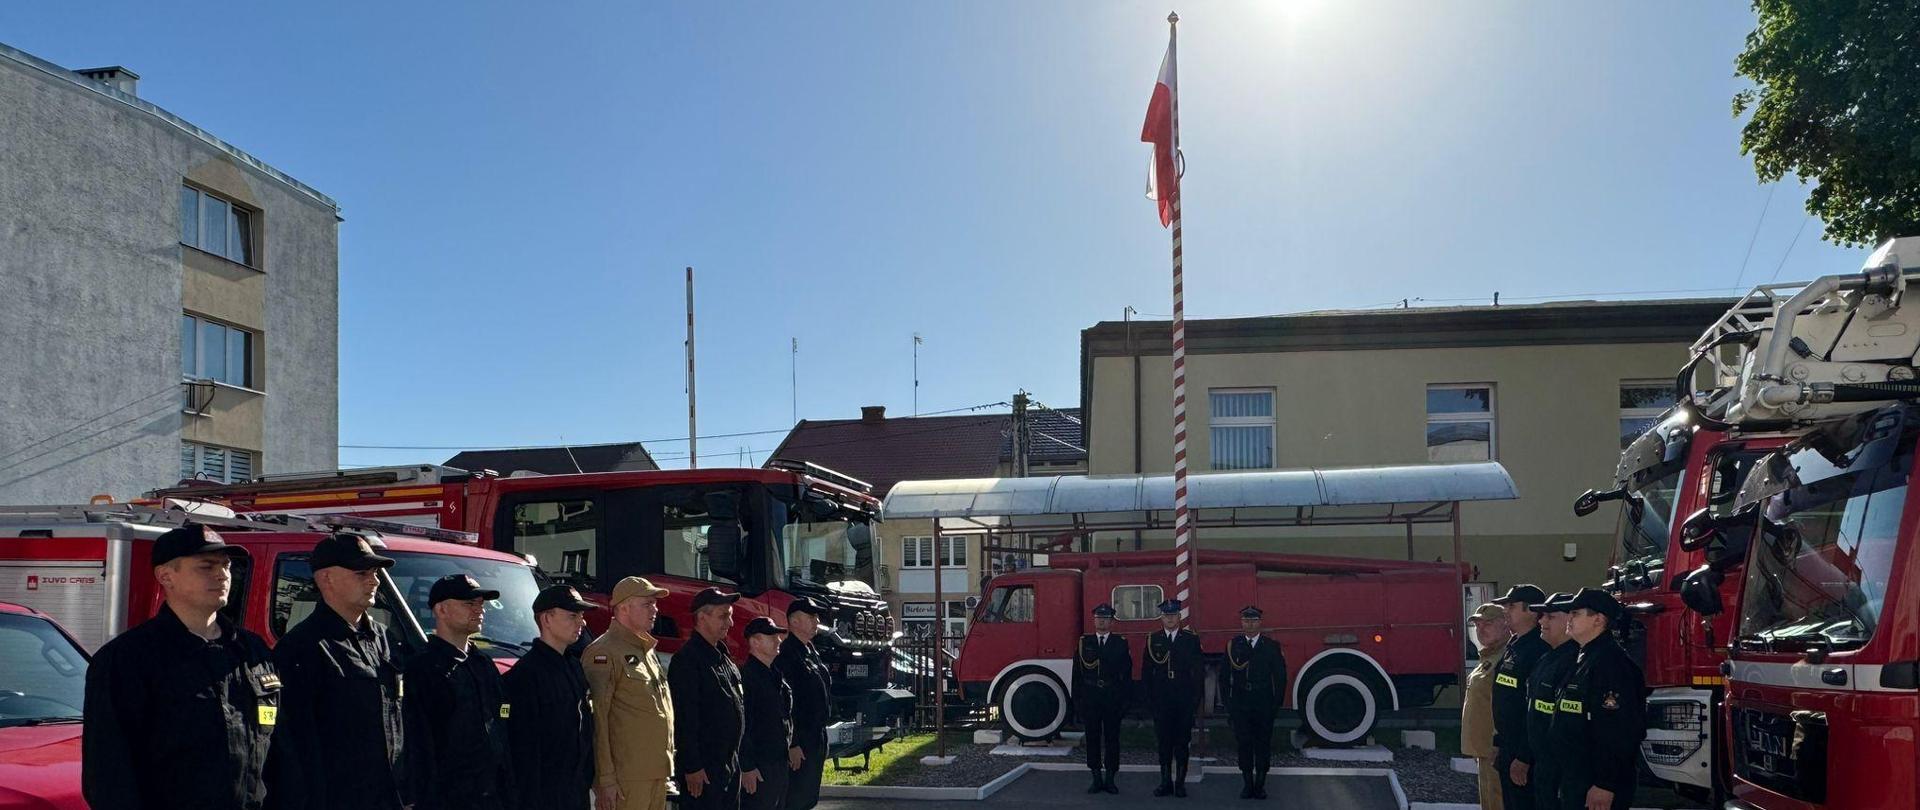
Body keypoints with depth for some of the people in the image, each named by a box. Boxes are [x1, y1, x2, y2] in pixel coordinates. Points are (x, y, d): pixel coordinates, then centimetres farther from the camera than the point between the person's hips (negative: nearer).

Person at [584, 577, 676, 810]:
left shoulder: (647, 650, 18)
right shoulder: (603, 653, -11)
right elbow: (596, 720, -15)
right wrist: (605, 779, -19)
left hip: (657, 773, 8)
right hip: (626, 778, -8)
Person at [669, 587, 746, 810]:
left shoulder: (722, 656, 14)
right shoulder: (687, 659, -16)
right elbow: (685, 718, -21)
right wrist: (692, 767, -23)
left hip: (729, 764, 9)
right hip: (703, 768, -9)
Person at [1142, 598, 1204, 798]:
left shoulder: (1191, 639, 3)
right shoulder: (1153, 640, 6)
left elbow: (1199, 670, 3)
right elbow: (1146, 671, 7)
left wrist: (1195, 698, -3)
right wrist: (1149, 697, 0)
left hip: (1184, 700, -1)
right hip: (1160, 700, 1)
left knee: (1182, 742, 2)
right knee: (1164, 742, 4)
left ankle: (1180, 782, 8)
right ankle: (1166, 781, 11)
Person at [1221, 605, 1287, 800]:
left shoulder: (1272, 647, 4)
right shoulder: (1232, 645, 5)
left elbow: (1280, 677, 6)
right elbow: (1225, 677, 6)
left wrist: (1277, 703, -1)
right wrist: (1228, 702, 1)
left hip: (1264, 705, 0)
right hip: (1240, 705, 0)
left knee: (1263, 744, 3)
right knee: (1244, 744, 1)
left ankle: (1260, 784, 11)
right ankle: (1247, 783, 8)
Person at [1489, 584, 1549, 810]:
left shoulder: (1538, 651, -19)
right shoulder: (1512, 649, 12)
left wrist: (1524, 758, -22)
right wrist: (1498, 743, 18)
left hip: (1526, 754, -10)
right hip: (1508, 750, 10)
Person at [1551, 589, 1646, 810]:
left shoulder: (1611, 662, -17)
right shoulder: (1583, 659, 15)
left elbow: (1616, 732, -23)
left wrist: (1605, 785, -25)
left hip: (1597, 789, -10)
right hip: (1575, 782, 10)